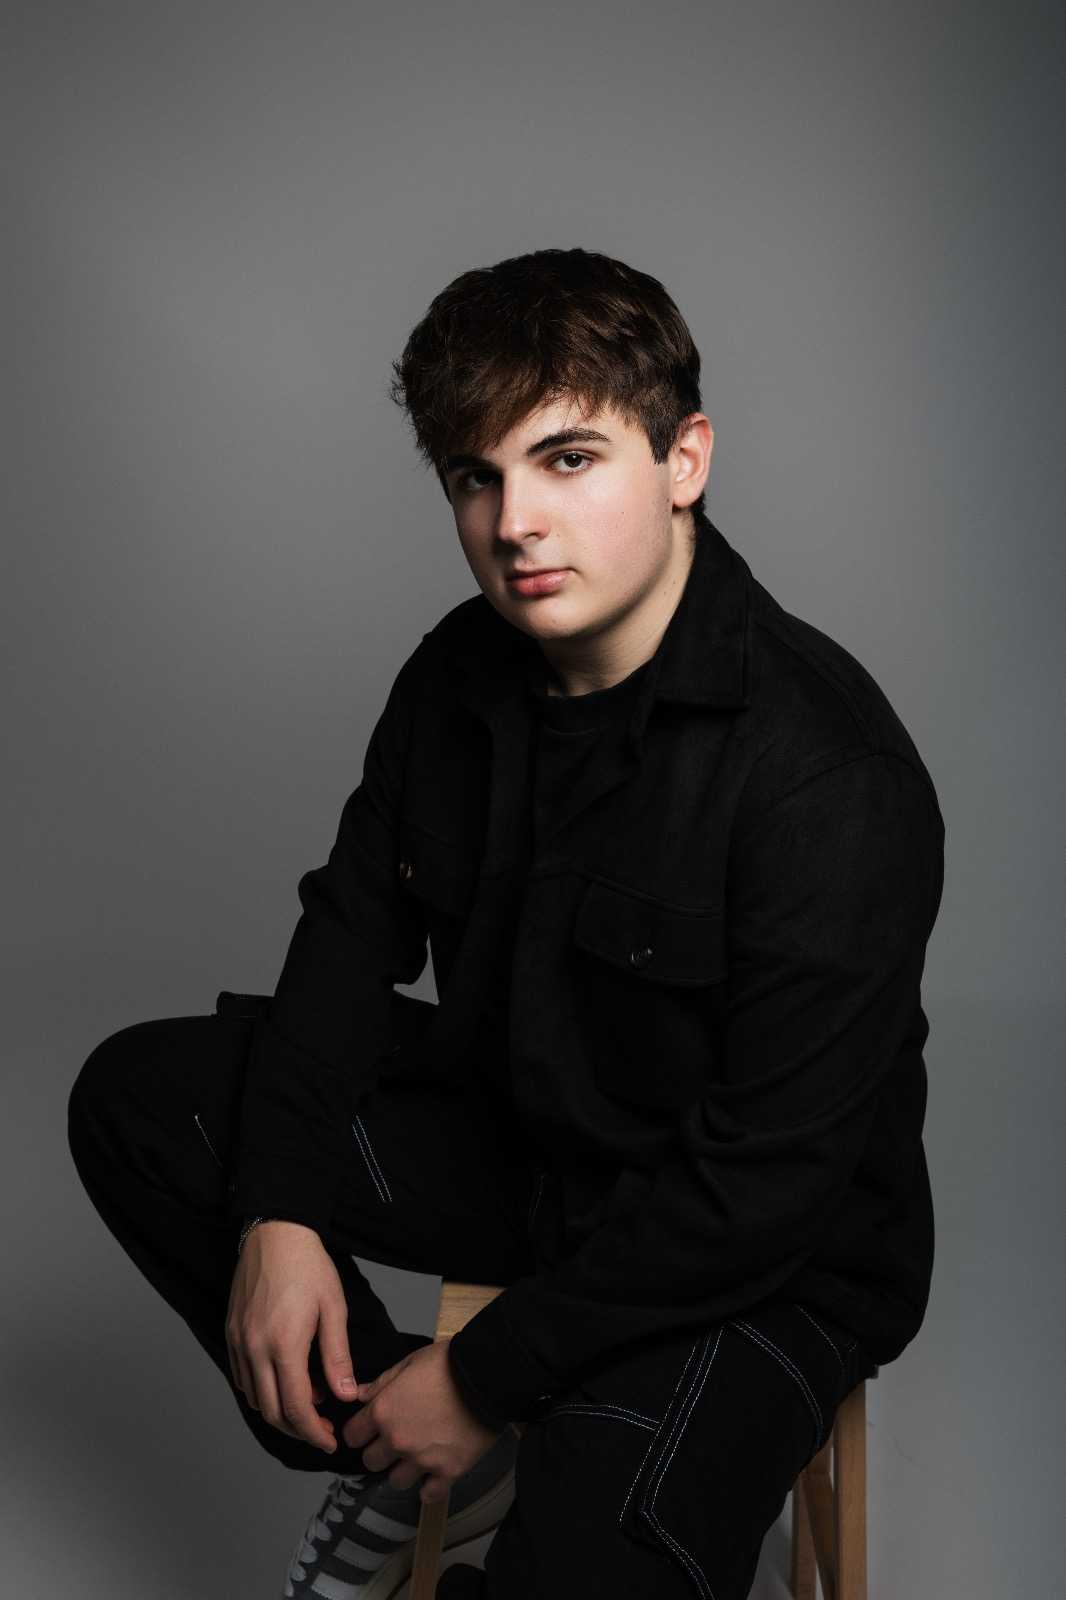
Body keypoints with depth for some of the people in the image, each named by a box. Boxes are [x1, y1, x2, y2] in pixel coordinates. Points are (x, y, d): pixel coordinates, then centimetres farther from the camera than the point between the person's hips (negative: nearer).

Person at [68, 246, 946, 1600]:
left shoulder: (828, 775, -28)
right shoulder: (461, 674, -4)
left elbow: (771, 1175, -26)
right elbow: (353, 922, 6)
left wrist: (487, 1371, -19)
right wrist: (277, 1207, -7)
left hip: (760, 1262, -6)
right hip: (512, 1132, 7)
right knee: (134, 1096, 3)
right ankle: (413, 1465, 9)